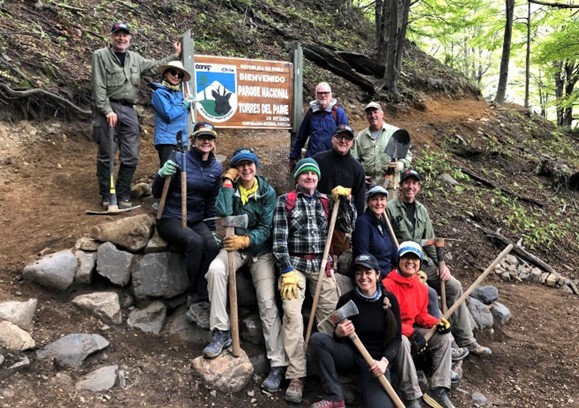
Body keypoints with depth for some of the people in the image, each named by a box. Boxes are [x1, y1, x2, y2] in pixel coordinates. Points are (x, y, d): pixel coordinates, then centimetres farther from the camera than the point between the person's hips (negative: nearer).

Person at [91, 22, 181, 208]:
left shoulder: (135, 58, 18)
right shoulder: (100, 55, 0)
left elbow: (154, 67, 30)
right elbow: (98, 86, -7)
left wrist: (174, 56, 24)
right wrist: (107, 110, -15)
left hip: (129, 110, 5)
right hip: (108, 109, -5)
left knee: (131, 156, 2)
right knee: (106, 155, -1)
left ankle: (123, 196, 13)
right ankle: (107, 196, 10)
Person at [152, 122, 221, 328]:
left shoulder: (216, 168, 6)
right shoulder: (179, 159, -8)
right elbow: (156, 193, -6)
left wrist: (211, 230, 7)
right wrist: (162, 175, -26)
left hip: (197, 221, 4)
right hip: (171, 218, -4)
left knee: (212, 245, -28)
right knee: (195, 242, -34)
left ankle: (197, 303, -23)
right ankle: (195, 298, -19)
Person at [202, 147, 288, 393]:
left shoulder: (267, 192, -4)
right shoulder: (230, 187, 0)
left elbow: (266, 229, -10)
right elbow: (223, 213, -21)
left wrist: (245, 240, -26)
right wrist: (228, 182, -17)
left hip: (260, 249, -1)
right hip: (235, 245, 1)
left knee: (268, 303, -12)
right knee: (215, 268, -32)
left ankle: (278, 364, -6)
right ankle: (221, 331, -18)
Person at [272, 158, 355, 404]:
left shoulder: (326, 202, 15)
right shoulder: (285, 201, 4)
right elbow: (279, 238, -4)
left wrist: (345, 199, -2)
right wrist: (287, 270, -12)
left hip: (322, 265, 3)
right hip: (294, 264, -3)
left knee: (331, 315, -3)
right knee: (292, 316, -14)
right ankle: (296, 377, -10)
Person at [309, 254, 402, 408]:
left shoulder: (389, 299, -7)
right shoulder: (346, 300, -9)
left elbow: (396, 338, -4)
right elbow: (337, 338, -2)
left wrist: (384, 361, -21)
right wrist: (339, 333, -27)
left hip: (376, 360, -1)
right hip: (351, 354, 2)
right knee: (317, 339, -27)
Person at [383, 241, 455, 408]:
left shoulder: (421, 287, 6)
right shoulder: (388, 285, -19)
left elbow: (421, 315, 14)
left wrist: (437, 323, -9)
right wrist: (413, 334, -28)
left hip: (413, 330, 8)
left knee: (444, 337, -6)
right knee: (403, 342, -38)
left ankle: (437, 389, -8)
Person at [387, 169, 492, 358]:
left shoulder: (422, 210, 14)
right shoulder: (390, 209, -7)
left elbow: (430, 242, 16)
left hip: (423, 262, 7)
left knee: (454, 286, -6)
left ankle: (466, 340, 2)